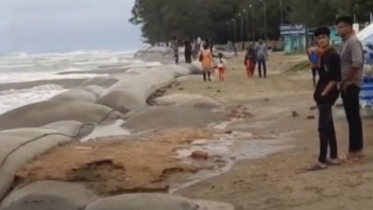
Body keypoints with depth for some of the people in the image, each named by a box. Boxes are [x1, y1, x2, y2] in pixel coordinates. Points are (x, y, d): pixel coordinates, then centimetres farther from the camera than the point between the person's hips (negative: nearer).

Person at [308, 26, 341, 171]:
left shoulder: (333, 55, -15)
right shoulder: (323, 55, 13)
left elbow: (335, 78, -20)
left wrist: (324, 93, -18)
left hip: (327, 95, -10)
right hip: (323, 94, 10)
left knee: (323, 128, -8)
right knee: (329, 126, 13)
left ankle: (322, 161, -6)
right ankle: (333, 157, 20)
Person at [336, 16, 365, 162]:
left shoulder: (353, 41, -14)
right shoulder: (345, 42, 16)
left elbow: (357, 63, -25)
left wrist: (347, 80, -18)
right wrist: (343, 81, 11)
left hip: (351, 84, -10)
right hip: (347, 84, 10)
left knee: (353, 118, -6)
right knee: (353, 118, 13)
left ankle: (354, 150, -1)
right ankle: (358, 149, 19)